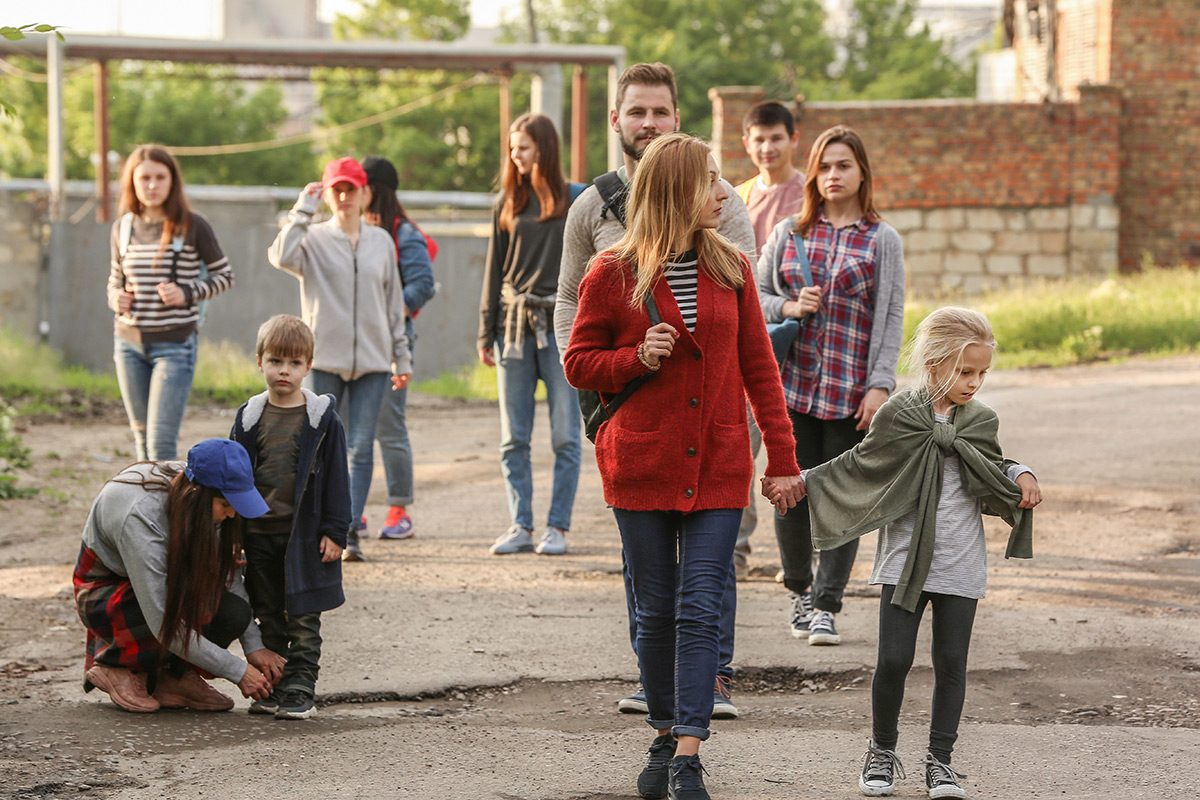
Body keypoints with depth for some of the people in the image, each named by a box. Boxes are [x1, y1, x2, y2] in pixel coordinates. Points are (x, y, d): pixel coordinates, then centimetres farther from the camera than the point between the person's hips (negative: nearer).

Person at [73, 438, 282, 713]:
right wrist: (238, 672, -31)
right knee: (202, 607, -34)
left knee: (235, 612, -24)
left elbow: (228, 574, -6)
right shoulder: (139, 518, -37)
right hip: (103, 591, -6)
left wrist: (254, 646, -16)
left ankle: (172, 674, 1)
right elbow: (164, 623, -36)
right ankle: (114, 665, -11)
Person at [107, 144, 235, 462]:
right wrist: (115, 298, -4)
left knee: (161, 442, -12)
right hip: (130, 343, 5)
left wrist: (187, 294, -15)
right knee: (142, 436, 11)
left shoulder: (193, 227, -7)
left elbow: (224, 275, 2)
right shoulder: (123, 228, 5)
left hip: (174, 344, -4)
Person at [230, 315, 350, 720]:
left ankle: (299, 691, 4)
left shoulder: (322, 419, -4)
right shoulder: (248, 417, 5)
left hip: (304, 535, -3)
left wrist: (334, 531, -7)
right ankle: (271, 689, 17)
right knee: (269, 620, 11)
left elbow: (336, 478, -2)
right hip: (258, 534, 3)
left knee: (303, 621, 0)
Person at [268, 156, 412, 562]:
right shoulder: (313, 239, 2)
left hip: (371, 361, 2)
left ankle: (351, 531, -4)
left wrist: (402, 357, 13)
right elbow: (281, 257, -21)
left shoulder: (382, 241, 11)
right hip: (323, 359, -2)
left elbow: (394, 304, 15)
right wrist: (303, 209, -14)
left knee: (361, 448, -4)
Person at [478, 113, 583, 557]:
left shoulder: (575, 200, 3)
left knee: (565, 436, -3)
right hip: (515, 324, 3)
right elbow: (495, 269, 13)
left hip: (562, 325, -3)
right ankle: (520, 526, 8)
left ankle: (557, 528, 4)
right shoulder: (507, 203, 11)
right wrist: (486, 332, 9)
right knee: (513, 438, 2)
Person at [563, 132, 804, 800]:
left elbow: (760, 367, 8)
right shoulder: (613, 275, -3)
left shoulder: (731, 268, 5)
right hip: (642, 468, -1)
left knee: (701, 609, -7)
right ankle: (666, 738, 25)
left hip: (718, 468, 1)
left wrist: (783, 458, 6)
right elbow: (579, 363, 5)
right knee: (657, 610, 9)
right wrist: (636, 358, -14)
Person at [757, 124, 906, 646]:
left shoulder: (882, 240, 3)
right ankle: (800, 589, 23)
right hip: (793, 382, 2)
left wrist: (880, 384, -8)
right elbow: (756, 294, 15)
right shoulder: (788, 234, 9)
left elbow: (892, 317, 0)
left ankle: (825, 605, 2)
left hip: (852, 388, -2)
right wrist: (789, 307, -7)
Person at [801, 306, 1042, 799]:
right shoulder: (899, 416, -5)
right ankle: (882, 753, 14)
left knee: (951, 662, 4)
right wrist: (801, 482, 1)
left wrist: (1020, 479, 0)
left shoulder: (980, 421, 4)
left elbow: (992, 475, 21)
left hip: (960, 565, 2)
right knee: (894, 659, -4)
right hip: (905, 559, -2)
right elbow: (859, 466, 7)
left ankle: (940, 760, 13)